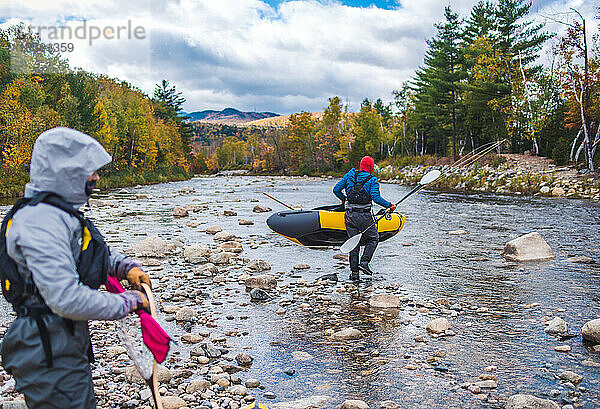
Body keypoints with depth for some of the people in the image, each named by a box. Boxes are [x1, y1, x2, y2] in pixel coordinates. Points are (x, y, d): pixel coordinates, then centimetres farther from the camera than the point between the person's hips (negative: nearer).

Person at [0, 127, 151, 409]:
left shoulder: (61, 213, 9)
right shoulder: (40, 222, -24)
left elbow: (97, 253, 22)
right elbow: (66, 299, -31)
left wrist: (126, 267, 1)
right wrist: (128, 302, -19)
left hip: (69, 342, 10)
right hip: (50, 356, -10)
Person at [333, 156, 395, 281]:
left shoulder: (349, 175, 8)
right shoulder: (372, 180, -4)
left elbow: (336, 189, 8)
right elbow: (376, 197, -17)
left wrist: (343, 198, 27)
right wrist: (389, 205, -5)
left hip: (350, 215, 4)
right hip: (364, 216, -4)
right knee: (373, 238, 17)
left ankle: (354, 272, 11)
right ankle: (364, 262, 0)